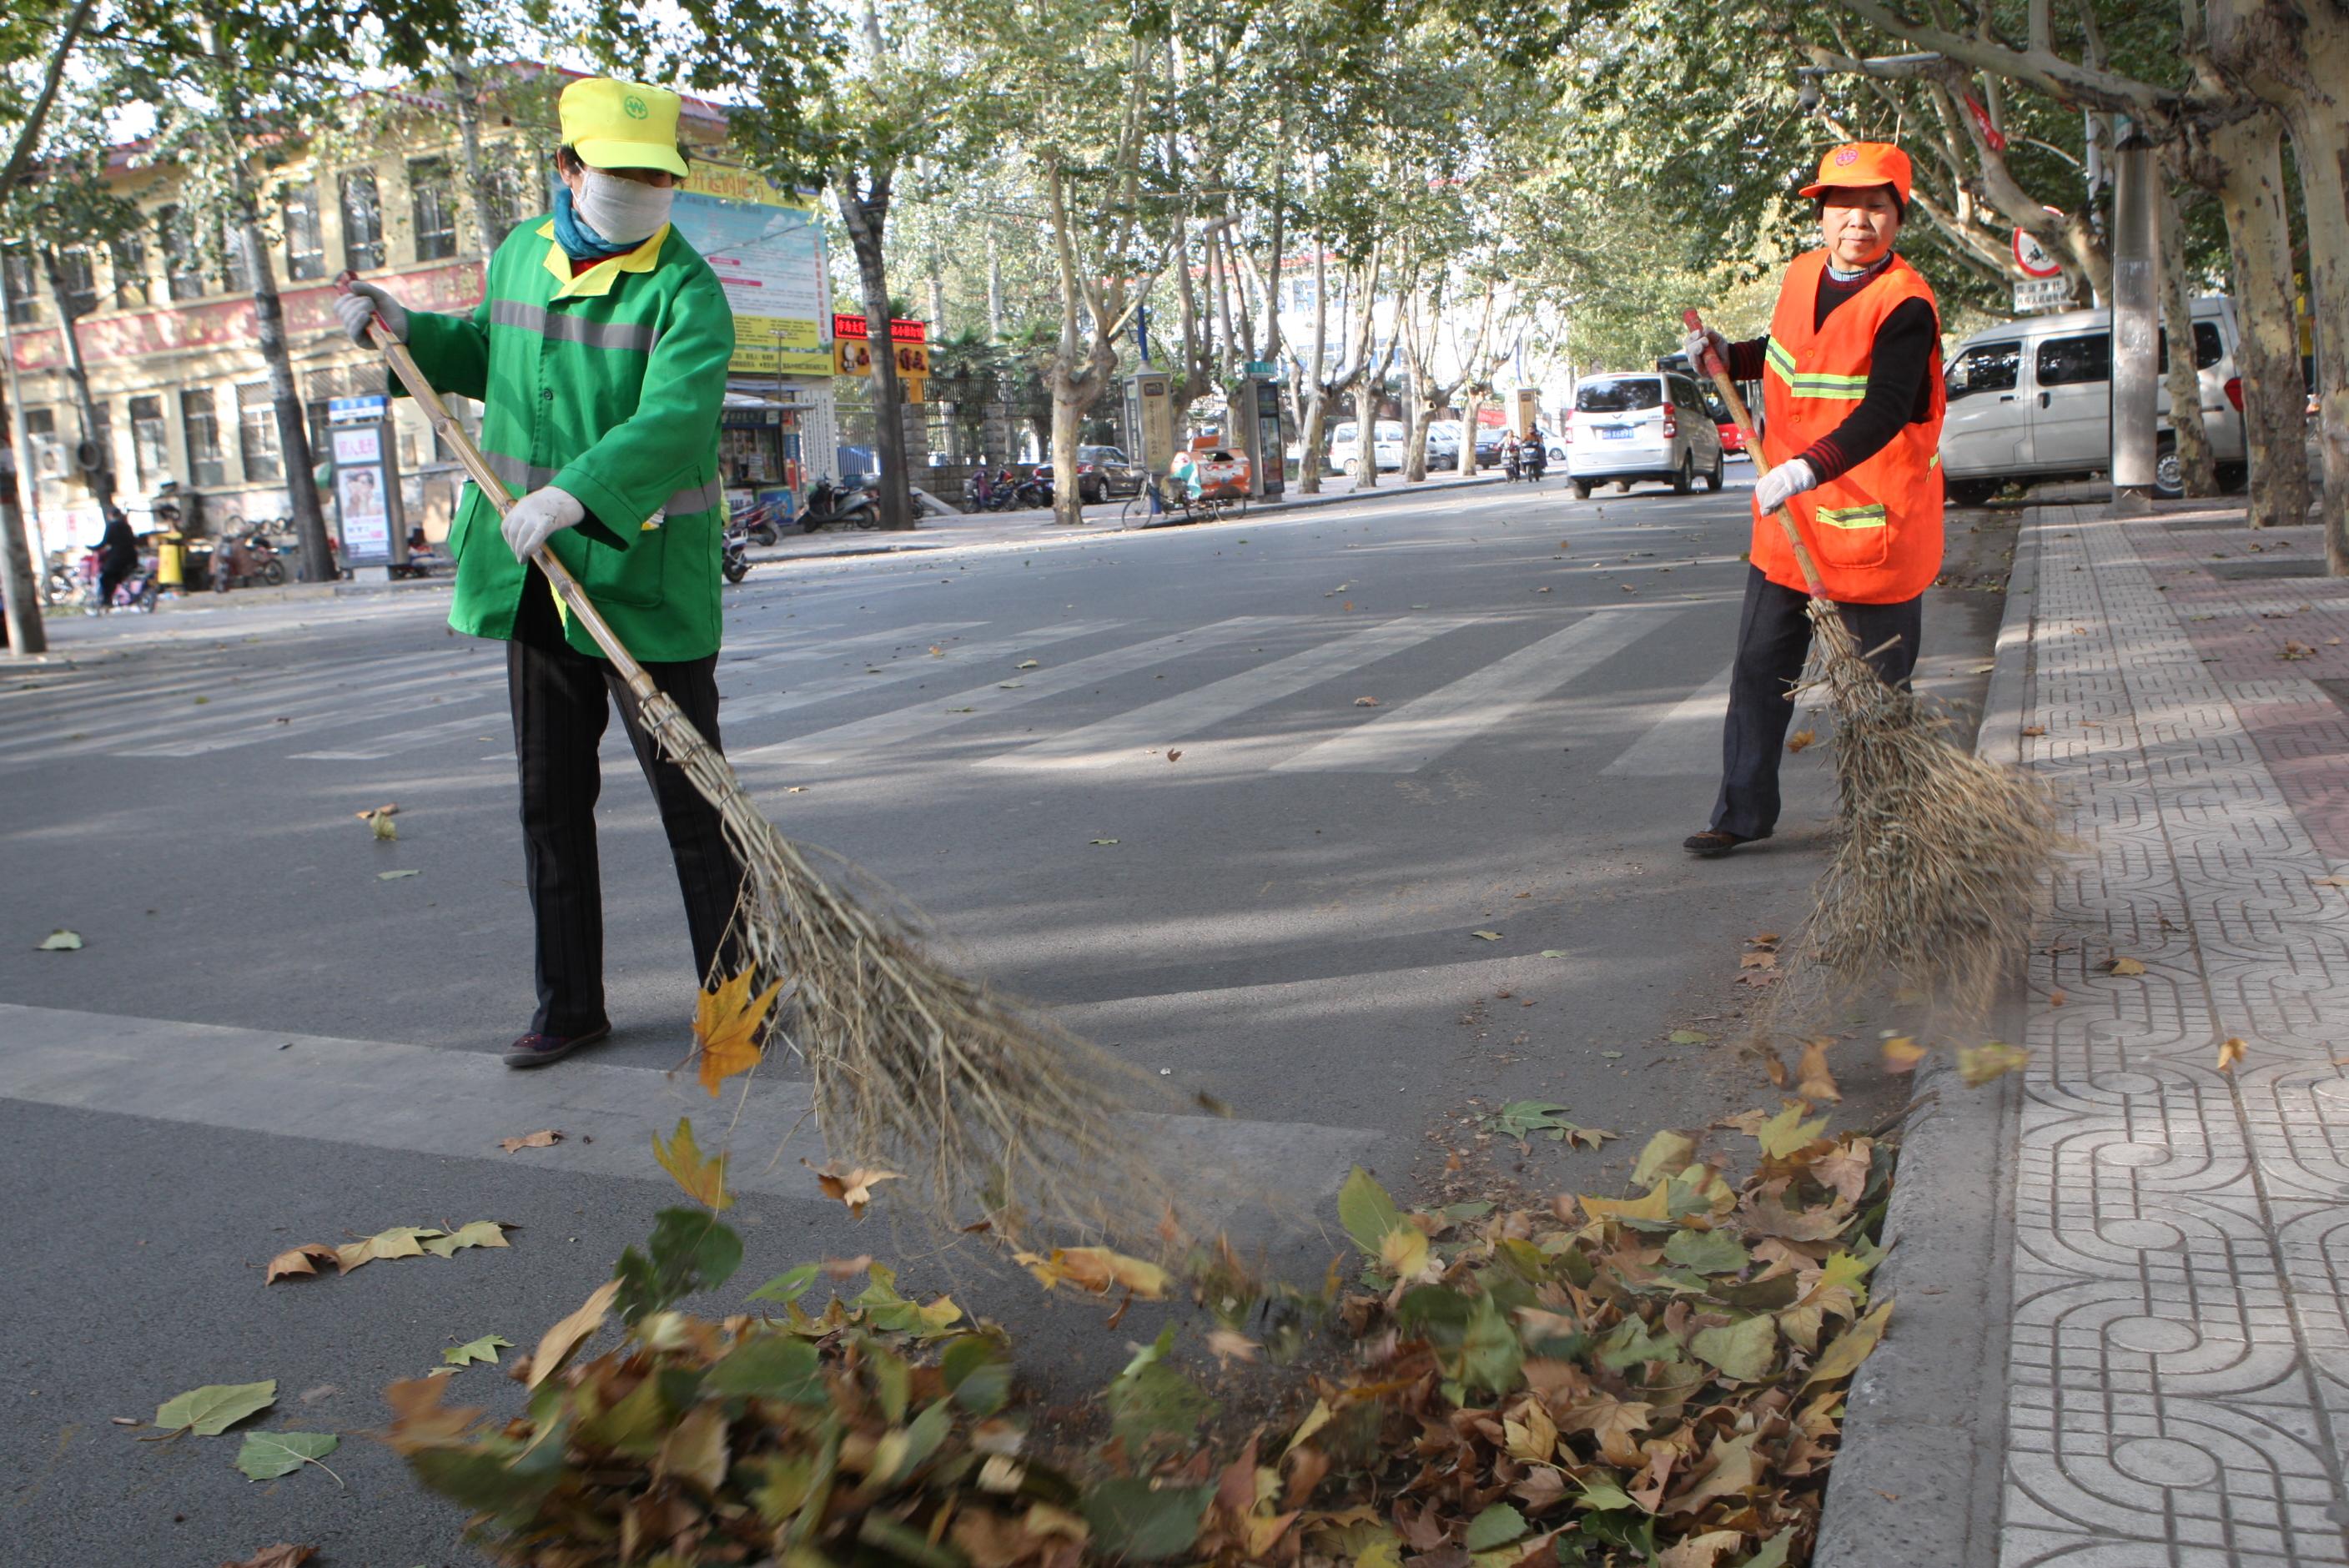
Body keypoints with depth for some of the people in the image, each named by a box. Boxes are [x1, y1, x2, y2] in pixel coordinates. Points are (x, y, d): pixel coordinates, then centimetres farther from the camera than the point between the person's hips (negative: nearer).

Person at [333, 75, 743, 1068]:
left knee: (691, 801, -1)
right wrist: (410, 331, 12)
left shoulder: (685, 289, -11)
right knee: (550, 801, 12)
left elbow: (675, 417, -29)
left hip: (646, 582, -6)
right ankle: (569, 1004, 24)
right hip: (534, 581, 7)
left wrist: (576, 493, -42)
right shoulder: (520, 255, 10)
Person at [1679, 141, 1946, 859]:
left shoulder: (1905, 305, -16)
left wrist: (1807, 468, -43)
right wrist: (1728, 355, 7)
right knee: (1759, 670, 8)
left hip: (1874, 528, -6)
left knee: (1877, 686, 6)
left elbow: (1883, 412, -30)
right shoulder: (1802, 276, 6)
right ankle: (1743, 812, 17)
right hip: (1787, 526, 6)